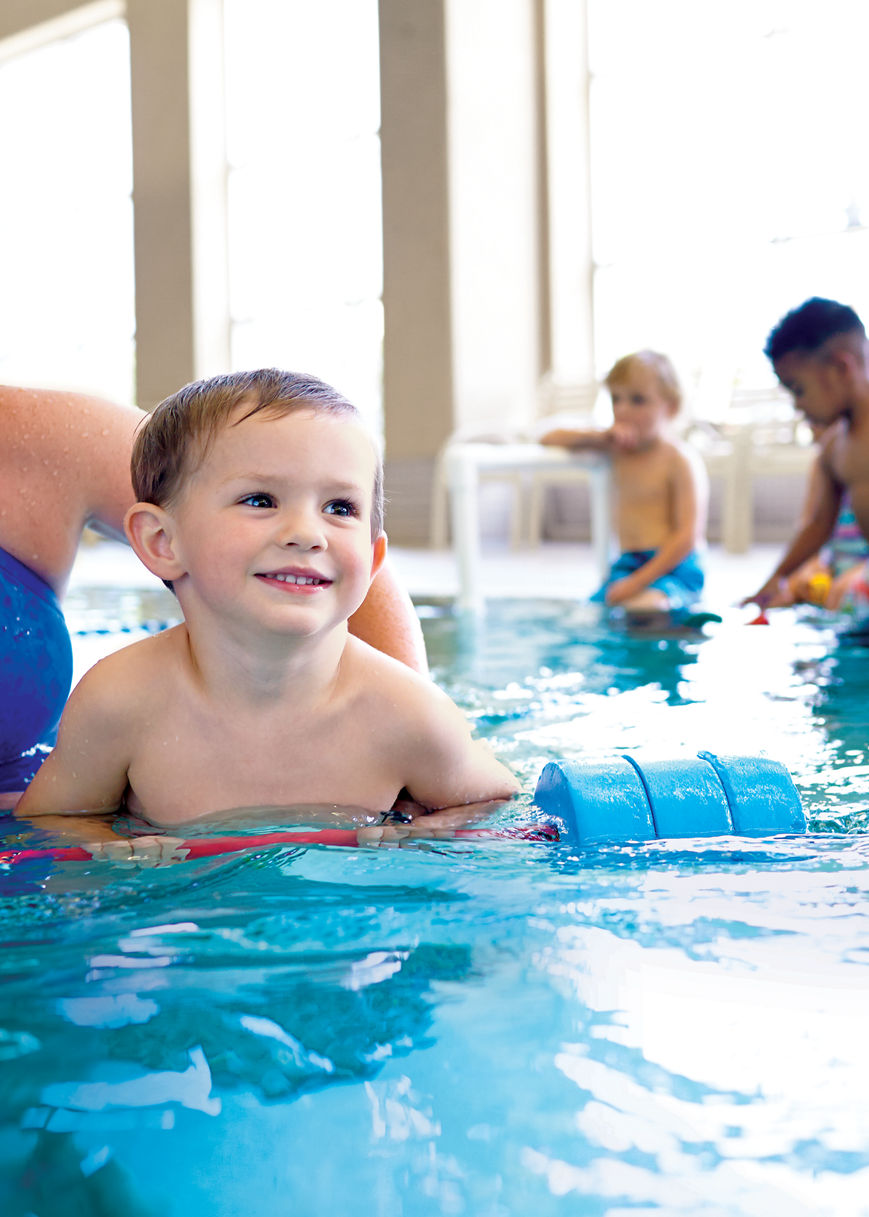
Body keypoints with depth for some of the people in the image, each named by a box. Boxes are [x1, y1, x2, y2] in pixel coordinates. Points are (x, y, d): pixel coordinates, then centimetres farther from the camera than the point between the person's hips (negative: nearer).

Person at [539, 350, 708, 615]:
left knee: (642, 605, -37)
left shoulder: (680, 460, -7)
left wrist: (639, 581, -21)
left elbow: (688, 536, -14)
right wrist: (600, 437, -3)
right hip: (627, 563, 6)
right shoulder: (616, 448, 14)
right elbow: (549, 439, 16)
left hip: (673, 566, -6)